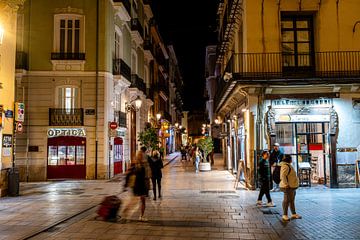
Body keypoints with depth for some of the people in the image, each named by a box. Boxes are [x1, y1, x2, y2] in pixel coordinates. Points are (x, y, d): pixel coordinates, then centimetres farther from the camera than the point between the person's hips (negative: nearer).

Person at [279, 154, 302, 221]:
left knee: (292, 200, 17)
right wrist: (286, 184, -28)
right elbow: (283, 175, -27)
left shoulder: (288, 165, 17)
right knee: (287, 200, -6)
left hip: (292, 186, 11)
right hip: (288, 187, -11)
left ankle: (293, 214, 26)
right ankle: (284, 215, 0)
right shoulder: (285, 166, -18)